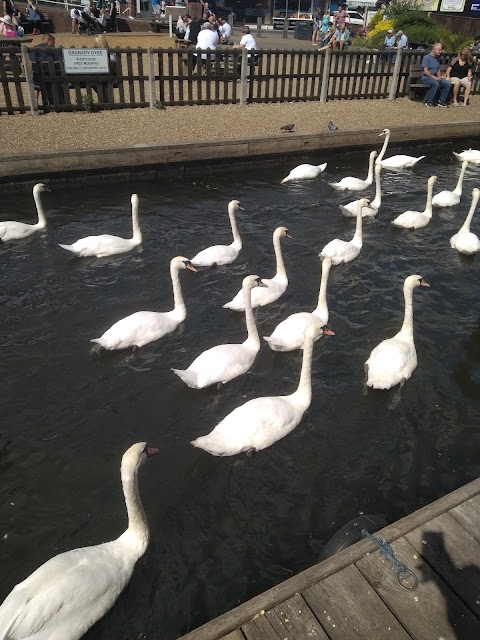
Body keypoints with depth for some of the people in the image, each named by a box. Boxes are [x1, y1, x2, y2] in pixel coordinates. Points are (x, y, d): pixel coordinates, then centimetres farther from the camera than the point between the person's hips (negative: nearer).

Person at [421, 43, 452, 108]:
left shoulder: (437, 59, 15)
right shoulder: (427, 57, -9)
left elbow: (438, 70, 22)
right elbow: (425, 71, -16)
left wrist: (439, 77, 1)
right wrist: (434, 77, -18)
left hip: (435, 77, 7)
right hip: (426, 77, -7)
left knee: (448, 84, -13)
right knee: (436, 83, -38)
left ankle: (441, 100, -2)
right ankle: (429, 102, -25)